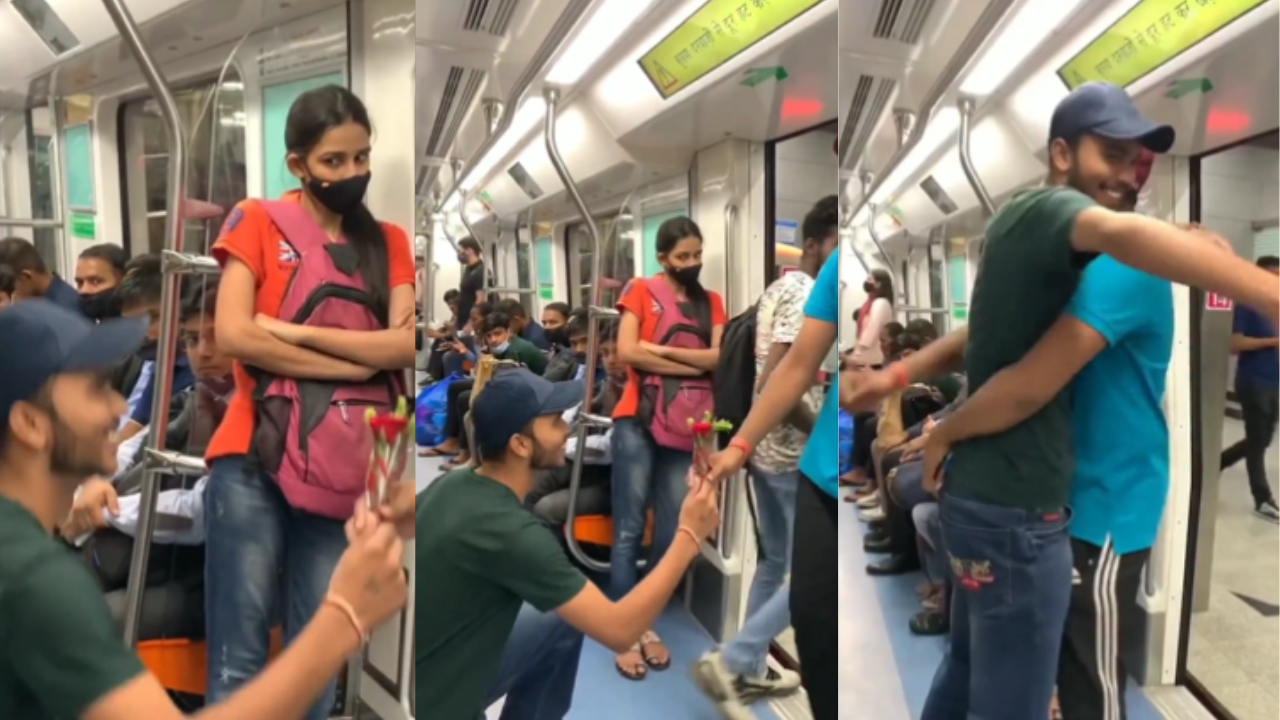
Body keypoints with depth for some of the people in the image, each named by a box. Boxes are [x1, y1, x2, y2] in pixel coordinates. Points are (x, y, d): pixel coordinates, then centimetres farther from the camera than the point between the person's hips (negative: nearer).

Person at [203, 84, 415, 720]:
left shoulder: (388, 242, 10)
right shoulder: (257, 222, 3)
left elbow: (406, 343, -5)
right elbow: (233, 336, -11)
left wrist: (297, 332, -10)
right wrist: (358, 365, -9)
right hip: (251, 459, -2)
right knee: (239, 658, 1)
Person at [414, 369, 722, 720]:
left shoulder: (452, 484, -4)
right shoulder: (509, 530, -28)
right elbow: (618, 630, -25)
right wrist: (689, 536, -19)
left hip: (436, 665, 8)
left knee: (561, 619, 14)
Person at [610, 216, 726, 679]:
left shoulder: (710, 302, 14)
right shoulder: (640, 291, 4)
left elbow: (717, 357, -1)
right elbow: (627, 352, -10)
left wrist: (658, 348, -10)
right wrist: (691, 365, -7)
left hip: (687, 424, 4)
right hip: (638, 420, -4)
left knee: (671, 533, 7)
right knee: (630, 530, -2)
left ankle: (650, 628, 19)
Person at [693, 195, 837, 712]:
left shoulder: (778, 288, 12)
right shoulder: (810, 298, -19)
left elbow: (754, 370, 18)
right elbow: (773, 383, -29)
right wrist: (820, 434, -18)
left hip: (763, 447, 10)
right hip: (796, 456, -10)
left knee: (774, 562, 19)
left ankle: (752, 672, 28)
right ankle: (730, 661, 1)